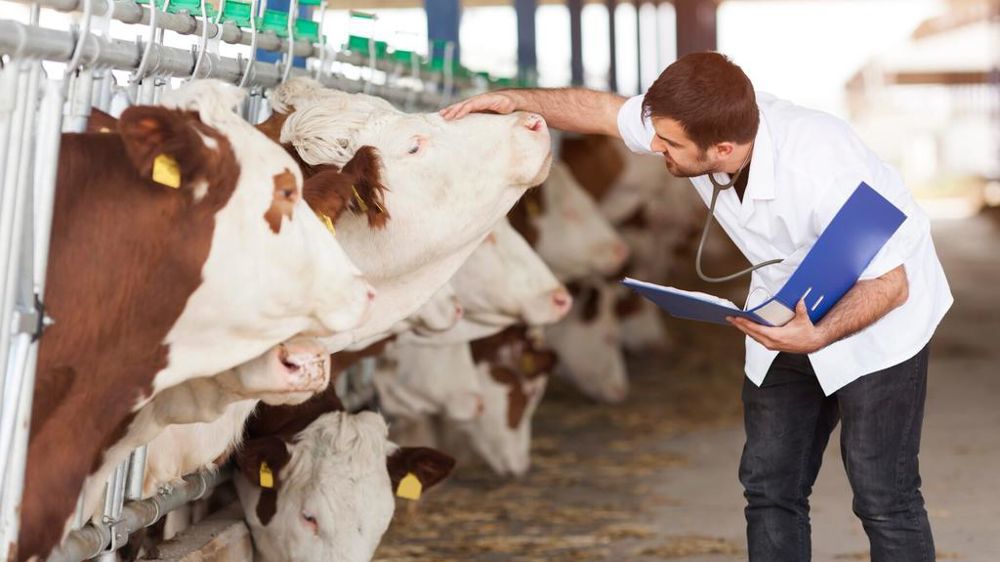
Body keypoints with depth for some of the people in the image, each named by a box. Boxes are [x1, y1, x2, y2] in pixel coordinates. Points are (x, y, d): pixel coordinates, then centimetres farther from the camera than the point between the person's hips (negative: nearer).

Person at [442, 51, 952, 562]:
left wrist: (818, 335, -42)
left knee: (883, 498, -7)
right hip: (788, 315, 7)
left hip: (876, 315, -7)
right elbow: (604, 110, 1)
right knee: (769, 487, 7)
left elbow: (890, 283, -29)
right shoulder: (696, 121, -19)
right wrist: (517, 100, -6)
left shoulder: (820, 170, -37)